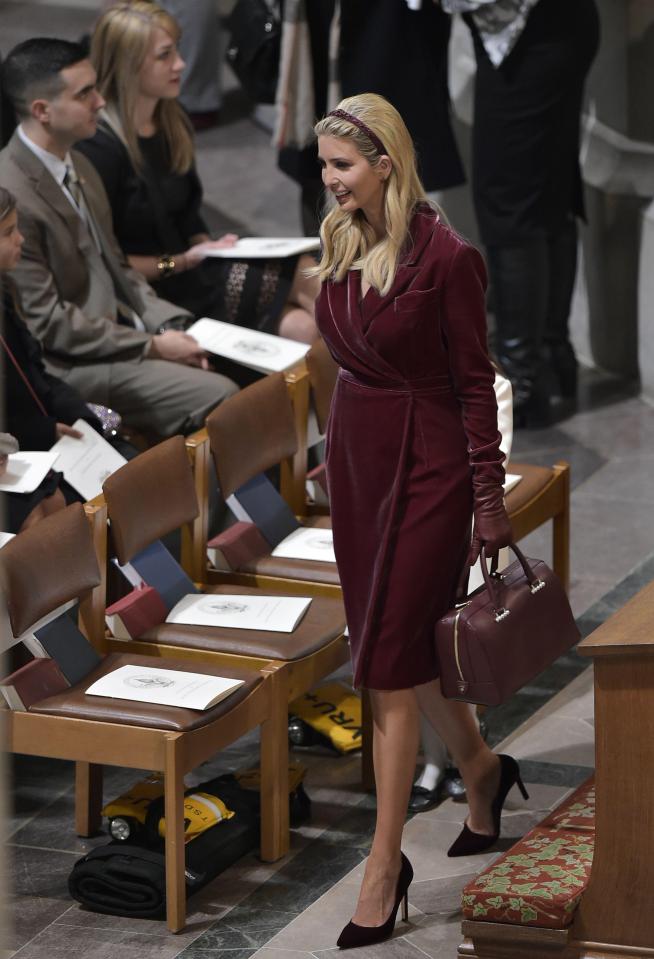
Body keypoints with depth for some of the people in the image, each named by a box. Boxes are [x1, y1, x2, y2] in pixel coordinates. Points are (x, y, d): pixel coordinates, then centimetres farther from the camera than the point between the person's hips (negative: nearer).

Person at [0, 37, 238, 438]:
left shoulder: (78, 165, 9)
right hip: (69, 364, -9)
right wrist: (152, 346, -16)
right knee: (219, 398, -21)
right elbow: (44, 321, -19)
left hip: (122, 331, 9)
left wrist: (170, 325, 0)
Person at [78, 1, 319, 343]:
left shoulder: (172, 125, 10)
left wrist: (208, 248, 0)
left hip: (189, 267, 8)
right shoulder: (100, 146, -17)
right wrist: (180, 263, -16)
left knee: (303, 326, -13)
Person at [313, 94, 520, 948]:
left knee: (390, 663, -7)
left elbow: (474, 380, -12)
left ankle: (386, 864, -1)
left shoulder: (444, 257, -17)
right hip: (356, 455, 7)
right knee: (406, 644, 18)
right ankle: (481, 771, 43)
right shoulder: (341, 245, 4)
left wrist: (490, 498, -10)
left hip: (424, 462, -7)